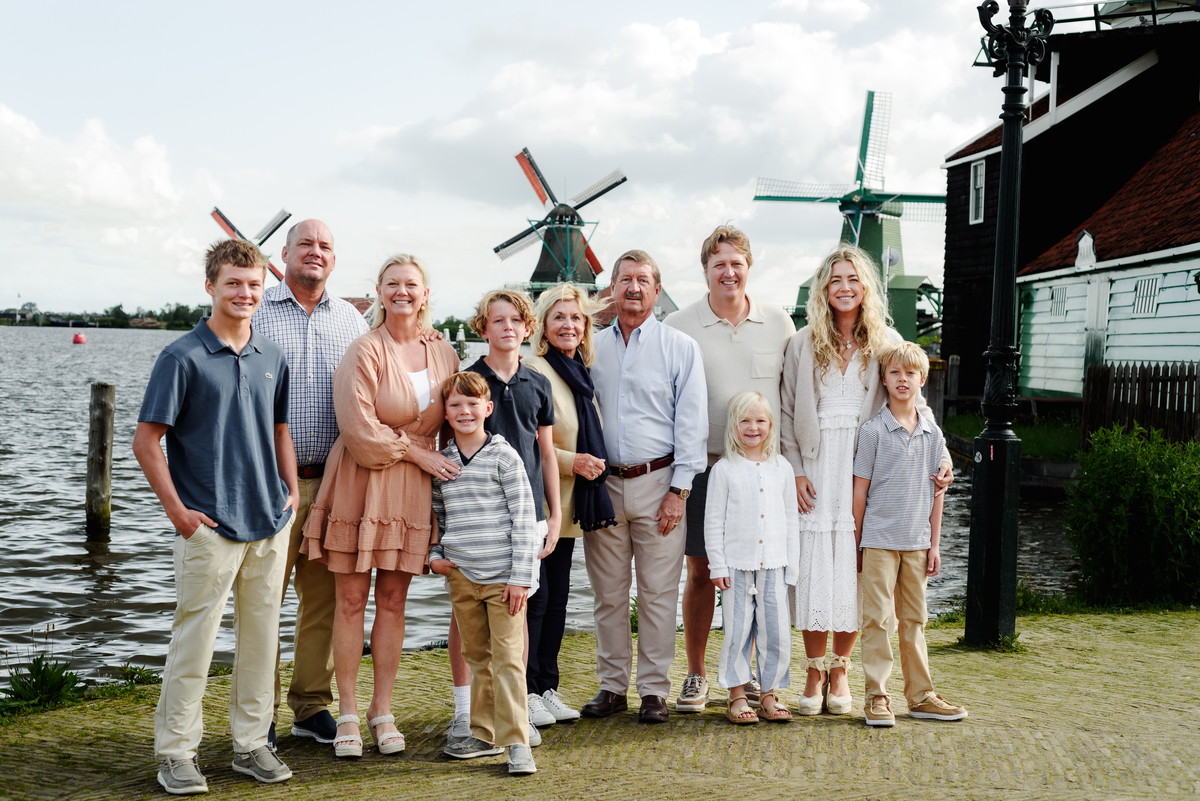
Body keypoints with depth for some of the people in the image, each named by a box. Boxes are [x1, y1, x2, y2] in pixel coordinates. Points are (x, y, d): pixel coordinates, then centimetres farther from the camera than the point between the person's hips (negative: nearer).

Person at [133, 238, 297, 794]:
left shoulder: (272, 357, 10)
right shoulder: (183, 357, -7)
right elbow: (145, 441, -7)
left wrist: (292, 490, 10)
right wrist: (177, 510, -10)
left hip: (270, 523, 6)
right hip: (209, 525, -5)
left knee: (261, 635, 11)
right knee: (195, 639, 0)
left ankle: (252, 743, 22)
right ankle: (177, 751, 12)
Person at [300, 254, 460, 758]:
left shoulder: (444, 355, 9)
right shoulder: (365, 350, -8)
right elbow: (358, 427, -14)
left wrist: (452, 471, 7)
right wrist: (416, 452, -10)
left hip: (411, 489, 4)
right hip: (359, 483, -4)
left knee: (393, 600, 8)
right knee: (351, 600, 0)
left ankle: (382, 710, 17)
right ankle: (347, 713, 10)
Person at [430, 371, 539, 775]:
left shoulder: (504, 457, -4)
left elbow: (524, 520, -6)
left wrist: (520, 576, -10)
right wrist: (435, 555, 4)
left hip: (502, 577, -5)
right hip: (461, 576, 5)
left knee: (508, 658, -5)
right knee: (477, 657, 13)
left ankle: (516, 742, -1)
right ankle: (485, 735, 24)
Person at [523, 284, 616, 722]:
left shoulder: (579, 373, 16)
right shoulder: (532, 369, -12)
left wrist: (591, 465, 17)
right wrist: (572, 462, -16)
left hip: (568, 505, 8)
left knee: (557, 595, 11)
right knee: (535, 596, -5)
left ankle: (547, 687, 19)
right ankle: (524, 692, 4)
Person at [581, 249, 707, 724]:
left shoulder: (681, 348, 3)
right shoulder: (592, 350, 11)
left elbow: (691, 423, -1)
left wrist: (679, 489, -8)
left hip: (657, 483, -3)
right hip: (604, 484, 3)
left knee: (657, 593, 0)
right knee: (608, 593, 7)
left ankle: (654, 690, 9)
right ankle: (612, 686, 18)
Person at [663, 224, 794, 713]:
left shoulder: (778, 323, 7)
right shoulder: (678, 327, 1)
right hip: (702, 465, -1)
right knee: (701, 571, 4)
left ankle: (746, 672, 20)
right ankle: (696, 675, 16)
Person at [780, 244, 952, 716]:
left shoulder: (886, 342, 6)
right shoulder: (803, 344, 6)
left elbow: (914, 404, 7)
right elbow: (788, 413, 5)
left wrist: (941, 457, -5)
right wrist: (796, 472, -4)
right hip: (816, 471, 0)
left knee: (855, 572, 1)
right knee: (813, 571, -3)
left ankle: (839, 670, 17)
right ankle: (814, 672, 12)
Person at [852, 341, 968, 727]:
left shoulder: (932, 432, 8)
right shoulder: (873, 430, -5)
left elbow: (936, 492, 11)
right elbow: (860, 490, -3)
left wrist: (934, 544, 8)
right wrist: (857, 544, -4)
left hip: (917, 541, 4)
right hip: (879, 539, -4)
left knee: (913, 619, 12)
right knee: (877, 619, -3)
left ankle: (920, 695, 20)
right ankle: (877, 696, 3)